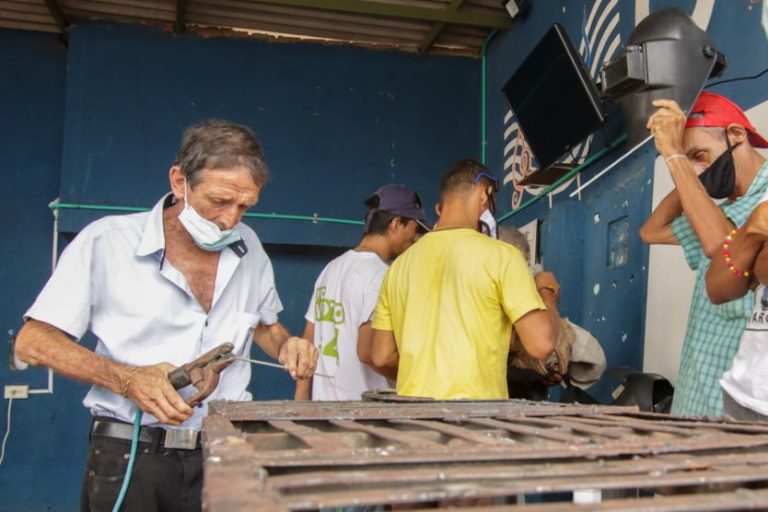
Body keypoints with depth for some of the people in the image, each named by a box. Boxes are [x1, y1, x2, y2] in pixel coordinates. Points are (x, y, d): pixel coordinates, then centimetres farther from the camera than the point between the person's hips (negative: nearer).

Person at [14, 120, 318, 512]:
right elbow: (32, 342, -8)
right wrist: (127, 380, -22)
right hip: (128, 455, -3)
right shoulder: (107, 241, -9)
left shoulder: (248, 247, 4)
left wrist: (285, 347, -3)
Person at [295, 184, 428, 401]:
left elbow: (308, 343, 13)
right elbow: (367, 350, -22)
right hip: (361, 406, -8)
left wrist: (301, 401, 17)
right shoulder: (380, 274, -14)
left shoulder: (332, 267, 12)